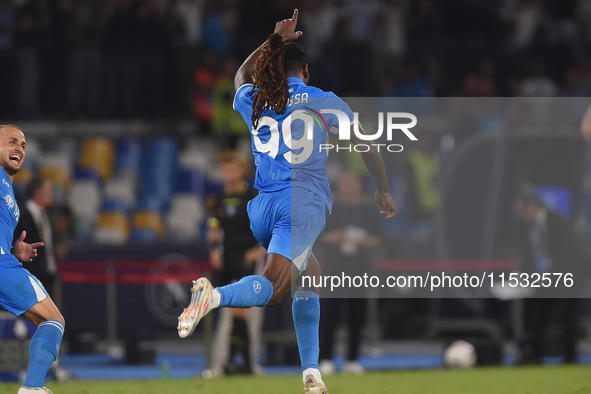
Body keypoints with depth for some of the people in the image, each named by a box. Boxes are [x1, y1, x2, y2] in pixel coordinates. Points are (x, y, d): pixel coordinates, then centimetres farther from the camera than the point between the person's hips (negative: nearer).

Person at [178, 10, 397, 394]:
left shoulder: (252, 101, 16)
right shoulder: (323, 101, 8)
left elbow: (242, 75, 42)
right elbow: (367, 146, 14)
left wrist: (274, 40, 42)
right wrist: (383, 190, 27)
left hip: (261, 208, 5)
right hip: (305, 203, -5)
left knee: (310, 272, 24)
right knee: (271, 288, -18)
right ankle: (216, 296, -49)